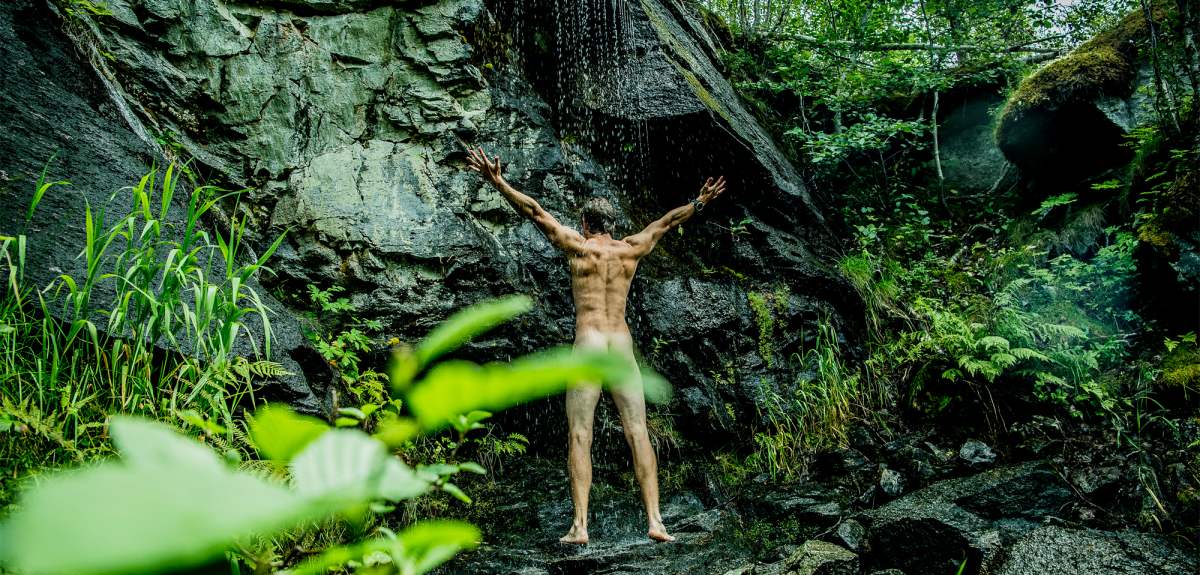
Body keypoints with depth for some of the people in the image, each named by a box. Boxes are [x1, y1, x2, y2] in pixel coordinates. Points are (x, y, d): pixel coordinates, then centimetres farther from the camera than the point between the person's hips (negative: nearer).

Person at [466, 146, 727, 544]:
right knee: (638, 434, 2)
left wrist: (497, 182, -2)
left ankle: (580, 526, -7)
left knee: (579, 437, -2)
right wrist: (700, 203, 37)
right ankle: (654, 521, -3)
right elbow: (667, 221, 24)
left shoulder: (578, 246, 1)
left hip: (588, 345, -3)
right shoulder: (632, 249, 10)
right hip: (623, 346, 3)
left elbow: (535, 211, -3)